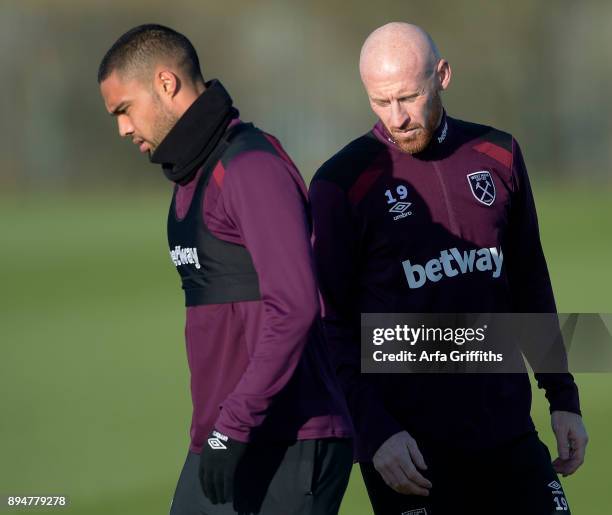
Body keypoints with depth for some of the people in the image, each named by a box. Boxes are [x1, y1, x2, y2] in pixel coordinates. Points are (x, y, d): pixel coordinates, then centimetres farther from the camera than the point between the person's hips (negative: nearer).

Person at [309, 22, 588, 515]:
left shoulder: (498, 155, 8)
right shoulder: (342, 182, -6)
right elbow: (329, 323, -6)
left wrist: (563, 397, 14)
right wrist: (375, 431, -15)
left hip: (508, 432, 4)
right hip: (409, 446, -4)